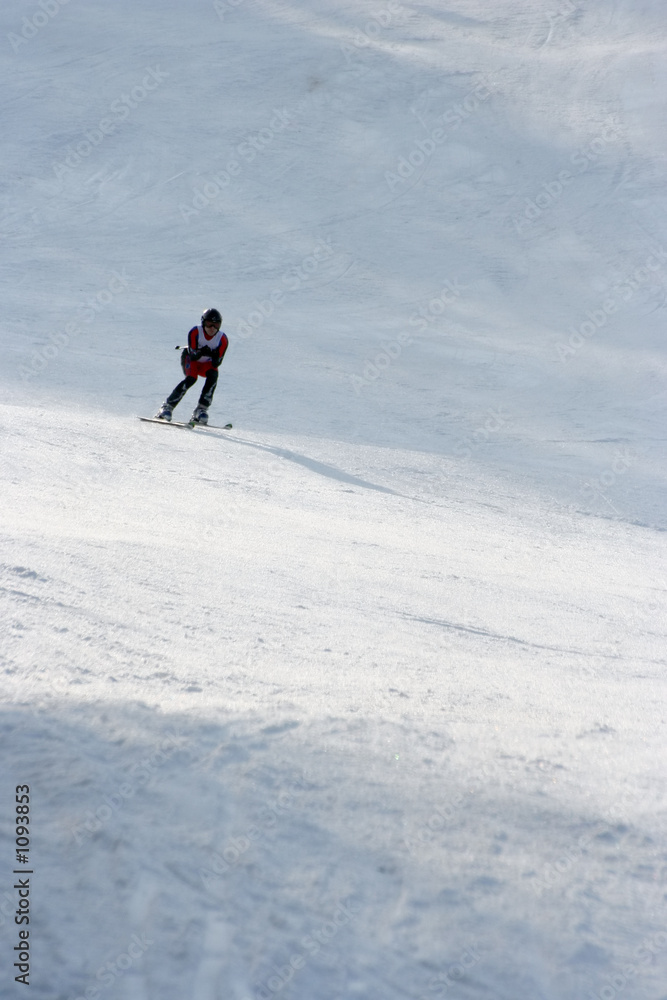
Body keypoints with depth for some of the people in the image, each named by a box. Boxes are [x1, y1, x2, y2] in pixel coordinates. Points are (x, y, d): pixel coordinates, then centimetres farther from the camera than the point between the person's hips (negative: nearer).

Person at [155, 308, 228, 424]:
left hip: (207, 364, 2)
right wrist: (200, 352, -47)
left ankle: (201, 409, -29)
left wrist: (215, 357, -42)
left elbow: (217, 363, -20)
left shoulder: (223, 339, -19)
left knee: (213, 374, -31)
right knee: (191, 378, -32)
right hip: (190, 359, -2)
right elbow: (192, 355, -26)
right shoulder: (195, 332, -24)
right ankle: (167, 406, -26)